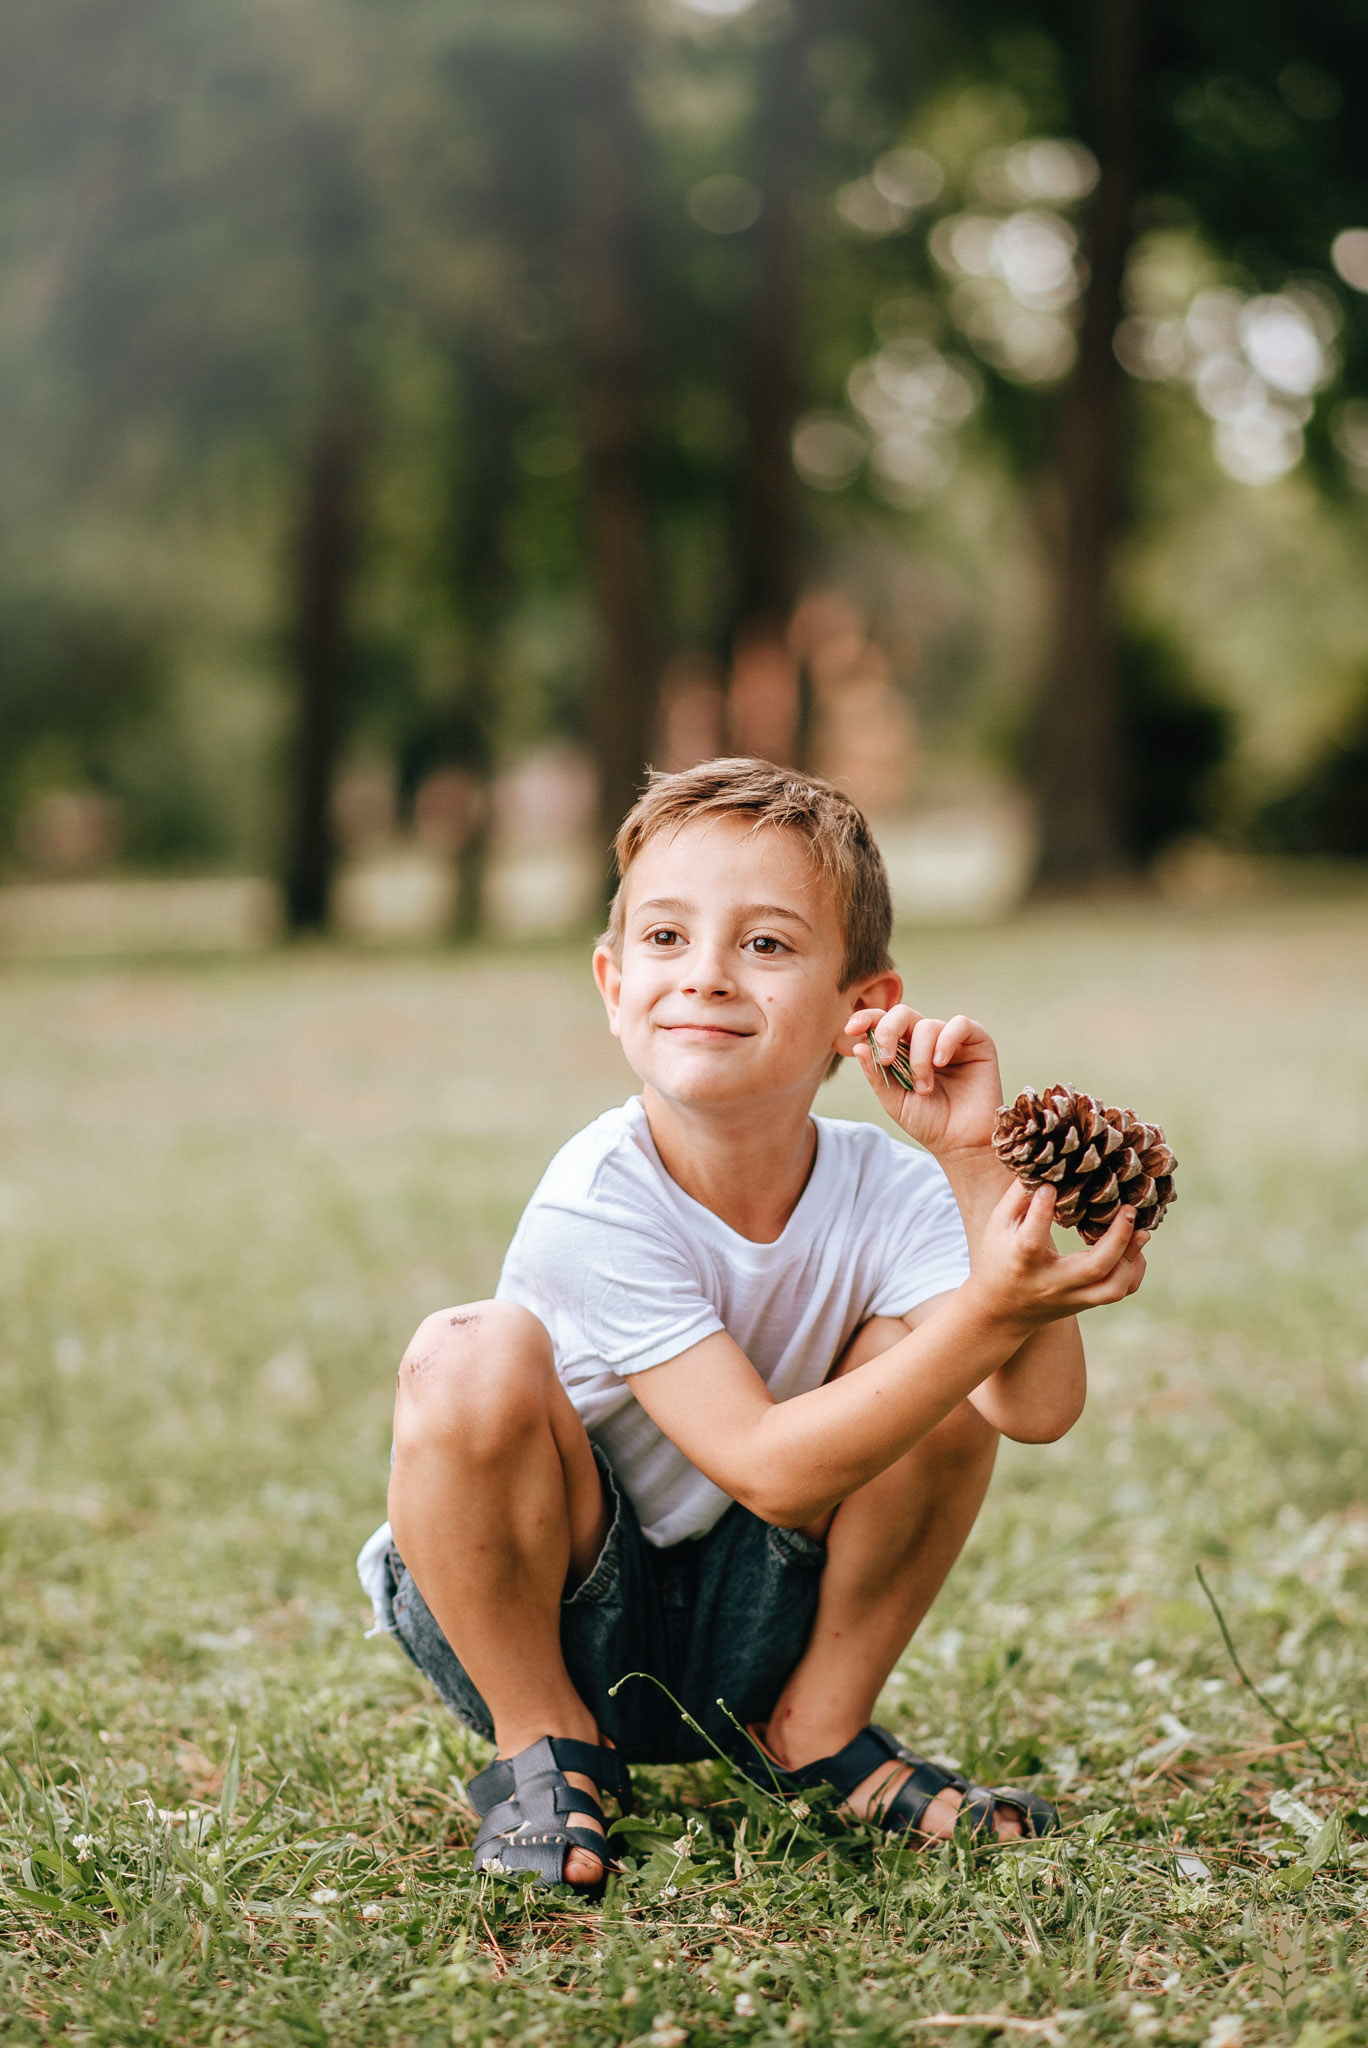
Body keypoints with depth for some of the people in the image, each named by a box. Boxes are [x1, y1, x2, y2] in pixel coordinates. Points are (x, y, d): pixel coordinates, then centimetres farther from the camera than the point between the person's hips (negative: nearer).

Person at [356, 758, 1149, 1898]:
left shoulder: (890, 1192, -14)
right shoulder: (597, 1204, -26)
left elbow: (1039, 1410, -29)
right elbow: (767, 1469, -31)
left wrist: (978, 1165, -37)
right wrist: (990, 1313, -41)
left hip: (749, 1632, 4)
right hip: (552, 1624, -3)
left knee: (920, 1351, -18)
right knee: (472, 1357, -32)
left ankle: (820, 1728, 3)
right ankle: (547, 1745, -7)